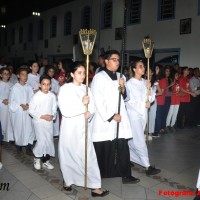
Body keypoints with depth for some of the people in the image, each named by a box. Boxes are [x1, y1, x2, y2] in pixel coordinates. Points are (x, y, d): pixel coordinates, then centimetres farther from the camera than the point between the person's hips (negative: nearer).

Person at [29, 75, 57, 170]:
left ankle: (46, 160, 25)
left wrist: (52, 116, -10)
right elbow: (31, 110, -8)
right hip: (39, 122, -4)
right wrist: (42, 116, -15)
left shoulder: (52, 96, -1)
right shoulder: (36, 96, -12)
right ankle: (37, 158, 17)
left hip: (49, 122, 4)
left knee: (49, 141, 8)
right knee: (41, 141, -11)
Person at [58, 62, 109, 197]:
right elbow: (65, 110, -17)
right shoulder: (65, 88, -6)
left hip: (83, 127, 4)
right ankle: (67, 180, 29)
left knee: (88, 156, 3)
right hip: (70, 127, -3)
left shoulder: (86, 89, 9)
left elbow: (92, 107, 4)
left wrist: (89, 113, -17)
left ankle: (95, 187, 11)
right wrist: (82, 104, -19)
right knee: (69, 156, 10)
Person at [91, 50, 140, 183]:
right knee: (104, 149, 5)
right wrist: (111, 116, -12)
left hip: (120, 118, 5)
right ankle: (99, 175, 23)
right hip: (105, 120, -5)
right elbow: (97, 101, -12)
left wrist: (123, 88, -3)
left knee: (123, 148, 2)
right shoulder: (99, 77, -7)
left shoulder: (120, 76, 13)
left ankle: (126, 175, 13)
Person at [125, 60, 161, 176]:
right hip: (134, 114, -6)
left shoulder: (145, 82, 8)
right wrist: (144, 104, -6)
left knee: (133, 139, 14)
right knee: (140, 141, -6)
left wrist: (149, 89, -10)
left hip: (143, 113, 6)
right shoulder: (130, 83, -9)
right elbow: (130, 102, -11)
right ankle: (147, 166, -3)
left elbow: (151, 99, 6)